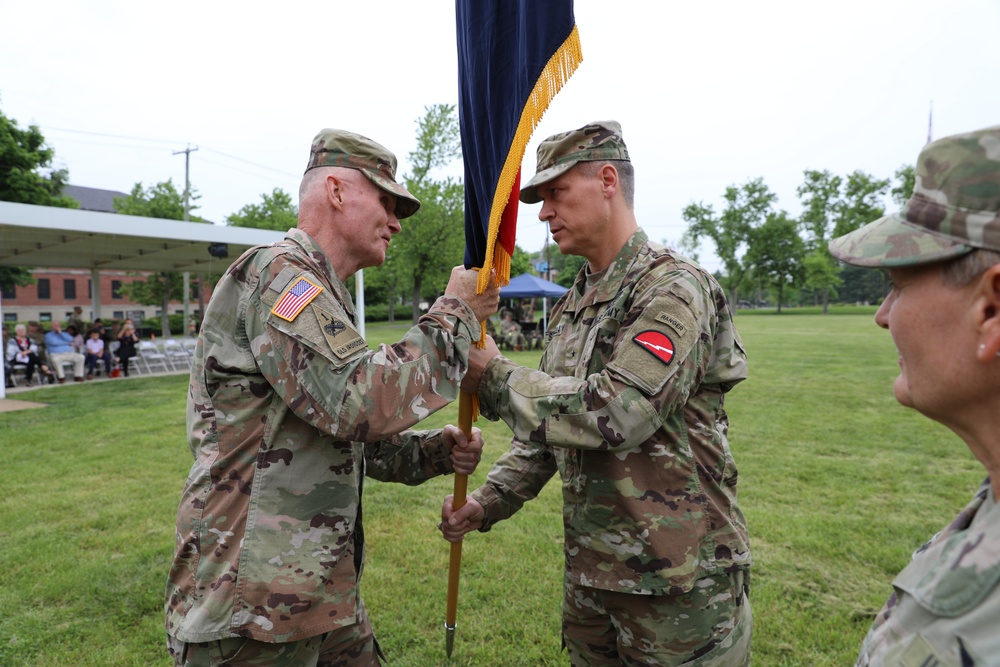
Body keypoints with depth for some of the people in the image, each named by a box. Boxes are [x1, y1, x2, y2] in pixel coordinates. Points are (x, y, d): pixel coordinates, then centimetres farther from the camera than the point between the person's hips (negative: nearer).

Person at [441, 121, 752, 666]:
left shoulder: (675, 288, -16)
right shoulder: (570, 307, 9)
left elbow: (615, 413, -28)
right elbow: (546, 426, 13)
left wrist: (494, 377, -17)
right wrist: (488, 502, 1)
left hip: (677, 585, -7)